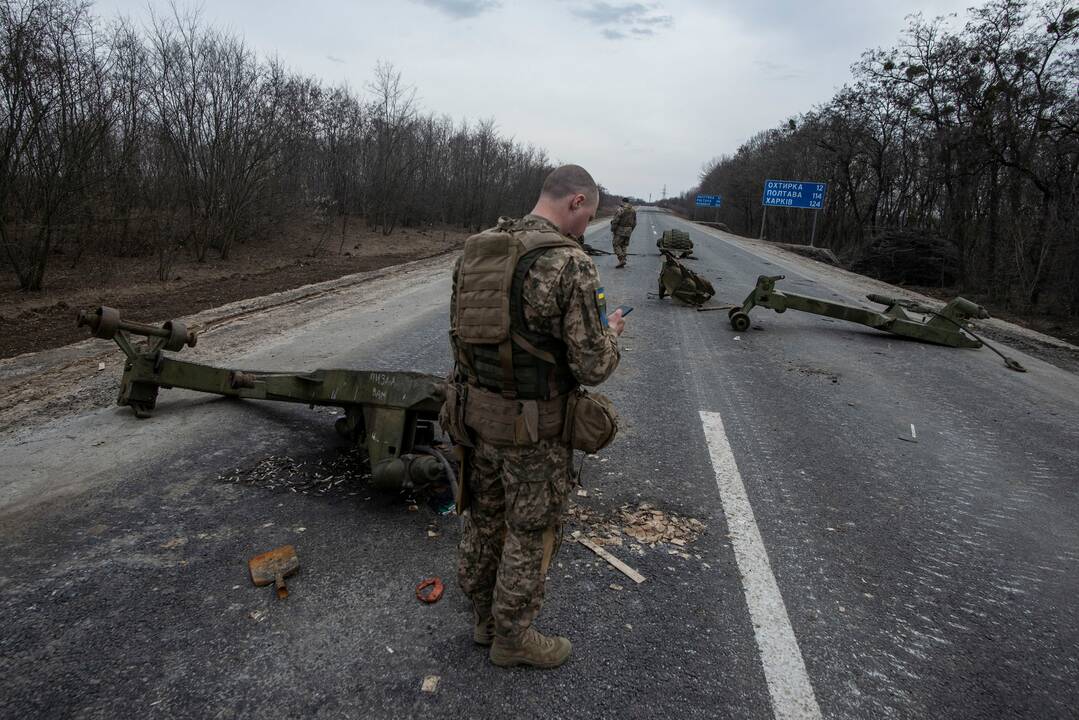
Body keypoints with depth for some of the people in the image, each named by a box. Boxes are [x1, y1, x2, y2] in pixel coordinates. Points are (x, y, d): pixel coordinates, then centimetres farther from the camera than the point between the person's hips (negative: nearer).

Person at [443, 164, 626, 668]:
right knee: (530, 533, 12)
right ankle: (512, 637, 30)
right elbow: (592, 366, -20)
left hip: (476, 411, 7)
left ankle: (485, 617, 40)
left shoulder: (475, 250, 2)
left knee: (484, 518, 21)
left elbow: (460, 331, 11)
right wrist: (610, 333, 2)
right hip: (533, 425, -7)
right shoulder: (571, 264, -20)